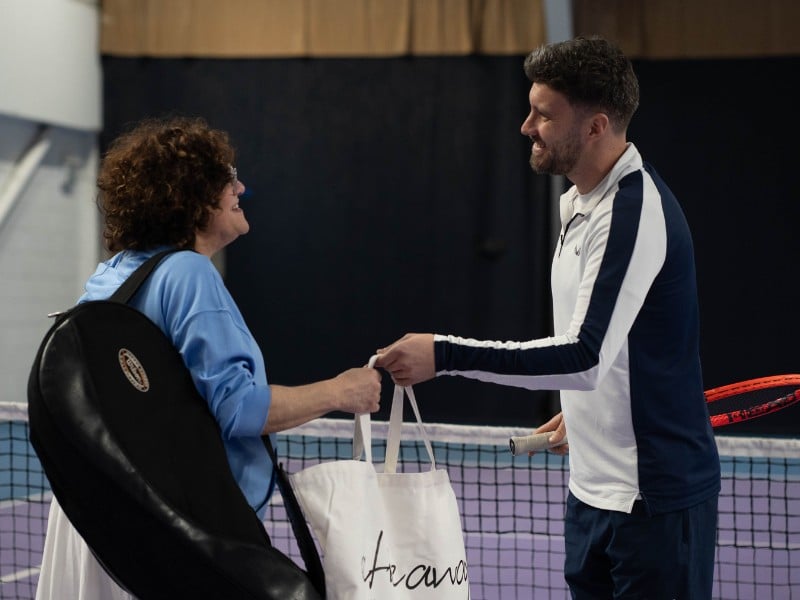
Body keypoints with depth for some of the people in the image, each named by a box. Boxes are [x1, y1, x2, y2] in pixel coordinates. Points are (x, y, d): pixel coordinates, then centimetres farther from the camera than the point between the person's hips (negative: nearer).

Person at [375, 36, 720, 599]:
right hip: (593, 490, 9)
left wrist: (445, 354, -31)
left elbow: (586, 357, -30)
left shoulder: (635, 210, -22)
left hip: (656, 497, -9)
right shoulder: (579, 201, 10)